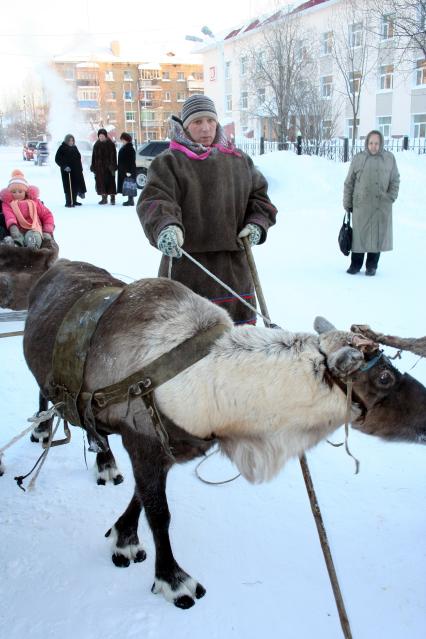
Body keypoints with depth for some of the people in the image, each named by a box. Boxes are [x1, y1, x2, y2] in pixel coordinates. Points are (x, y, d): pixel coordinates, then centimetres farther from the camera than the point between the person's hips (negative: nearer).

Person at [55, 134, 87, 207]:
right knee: (69, 186, -9)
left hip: (76, 171, 7)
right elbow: (57, 159, -9)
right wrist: (64, 166, -20)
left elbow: (78, 158, 26)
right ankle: (68, 202, -4)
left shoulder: (74, 148, 15)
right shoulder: (62, 148, -6)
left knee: (76, 185, 9)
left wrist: (80, 168, 19)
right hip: (67, 171, -7)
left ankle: (74, 201, 19)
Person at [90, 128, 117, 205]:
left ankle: (112, 198, 6)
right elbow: (94, 156, 12)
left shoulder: (110, 144, -2)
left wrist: (113, 166, -12)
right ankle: (104, 198, 7)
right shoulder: (96, 145, 10)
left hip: (108, 166, -4)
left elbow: (113, 156, -5)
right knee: (100, 182, 1)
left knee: (110, 181, -1)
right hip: (99, 167, 4)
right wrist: (93, 167, 7)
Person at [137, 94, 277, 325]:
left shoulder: (239, 160, 15)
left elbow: (259, 196, 22)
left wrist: (257, 223, 1)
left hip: (233, 266, 5)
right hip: (186, 264, -4)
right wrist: (165, 227, -35)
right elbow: (154, 201, -13)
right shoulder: (169, 162, 0)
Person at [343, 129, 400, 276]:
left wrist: (391, 197, -1)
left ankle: (372, 266, 17)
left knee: (378, 235, 5)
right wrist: (347, 202, 4)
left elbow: (395, 180, 12)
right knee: (359, 234, 3)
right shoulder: (358, 159, 2)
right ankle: (355, 264, 16)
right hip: (361, 205, -1)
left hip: (382, 205, 1)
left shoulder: (389, 158, 5)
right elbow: (349, 183, 6)